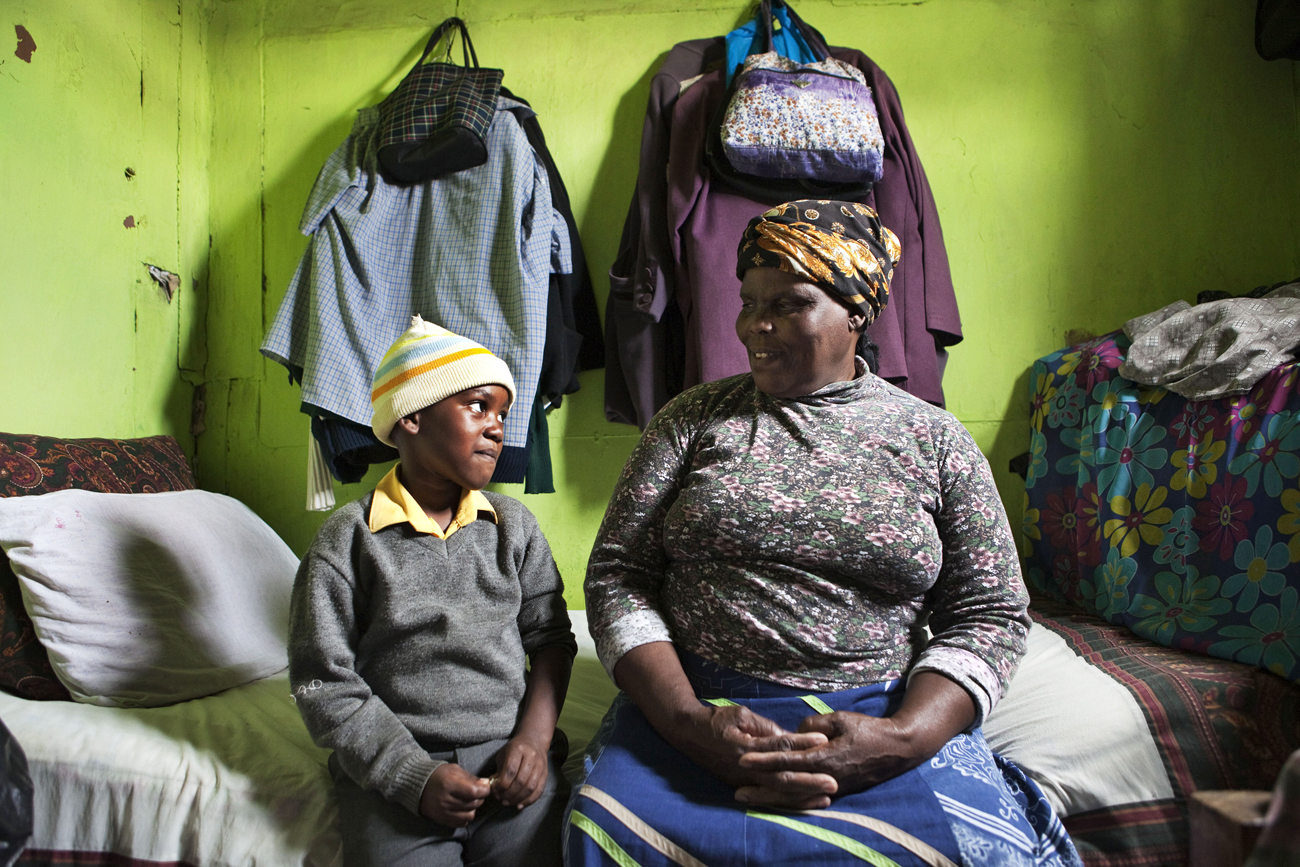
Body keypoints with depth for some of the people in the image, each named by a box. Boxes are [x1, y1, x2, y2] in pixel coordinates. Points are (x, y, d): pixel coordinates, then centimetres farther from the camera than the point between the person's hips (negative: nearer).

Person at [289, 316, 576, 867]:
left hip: (509, 761, 2)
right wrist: (413, 775, -12)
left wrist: (534, 739, -6)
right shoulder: (347, 541, -3)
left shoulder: (514, 526, 6)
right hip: (391, 773, -2)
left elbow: (551, 638, 8)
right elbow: (323, 681, -5)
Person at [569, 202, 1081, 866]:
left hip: (887, 715, 1)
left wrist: (900, 738, -14)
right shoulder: (695, 417, 8)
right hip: (694, 706, 0)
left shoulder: (934, 438, 8)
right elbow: (617, 574, 3)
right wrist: (688, 719, -13)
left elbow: (990, 613, 5)